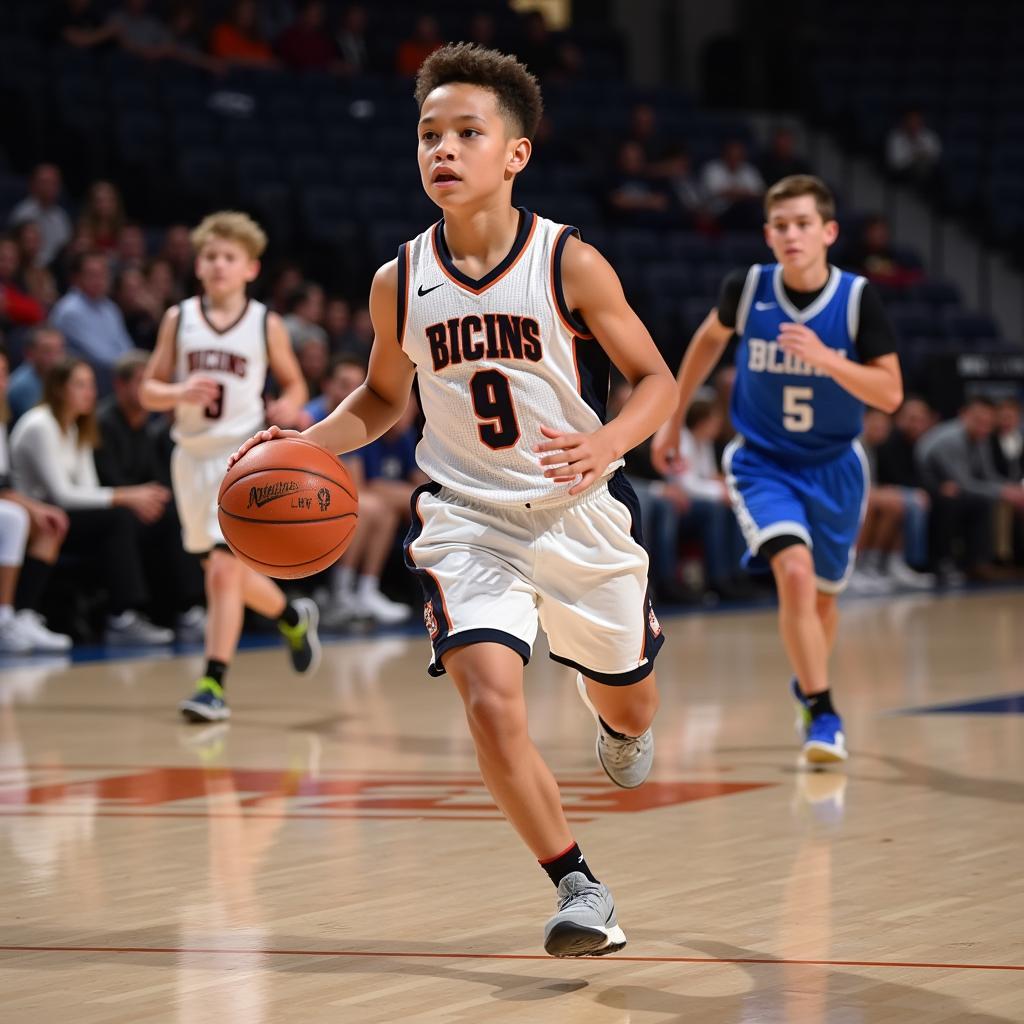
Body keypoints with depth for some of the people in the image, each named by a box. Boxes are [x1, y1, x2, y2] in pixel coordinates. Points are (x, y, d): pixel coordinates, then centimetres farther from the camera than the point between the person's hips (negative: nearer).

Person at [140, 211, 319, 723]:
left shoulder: (266, 325, -2)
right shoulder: (178, 319, 3)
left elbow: (294, 384, 11)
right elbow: (148, 391, 5)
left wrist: (289, 407, -12)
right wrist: (179, 393, -16)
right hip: (192, 454, 4)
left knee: (223, 568, -16)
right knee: (222, 571, 16)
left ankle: (214, 683, -13)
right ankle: (293, 616, 44)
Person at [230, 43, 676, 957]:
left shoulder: (570, 264, -13)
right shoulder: (399, 282, -4)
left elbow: (656, 381, -6)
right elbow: (383, 397, 13)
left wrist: (606, 441, -27)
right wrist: (306, 443, -5)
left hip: (582, 514, -1)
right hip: (466, 520, 1)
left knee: (629, 706, 17)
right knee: (492, 702, -21)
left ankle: (613, 714, 57)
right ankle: (578, 887, -6)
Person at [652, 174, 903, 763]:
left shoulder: (857, 298, -16)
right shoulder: (747, 290, -13)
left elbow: (891, 394, -17)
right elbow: (711, 337, 10)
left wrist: (826, 359, -33)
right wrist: (674, 419, 15)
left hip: (835, 466, 1)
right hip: (764, 463, -1)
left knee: (822, 595, 16)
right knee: (795, 572, -25)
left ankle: (808, 684, 47)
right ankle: (823, 714, -17)